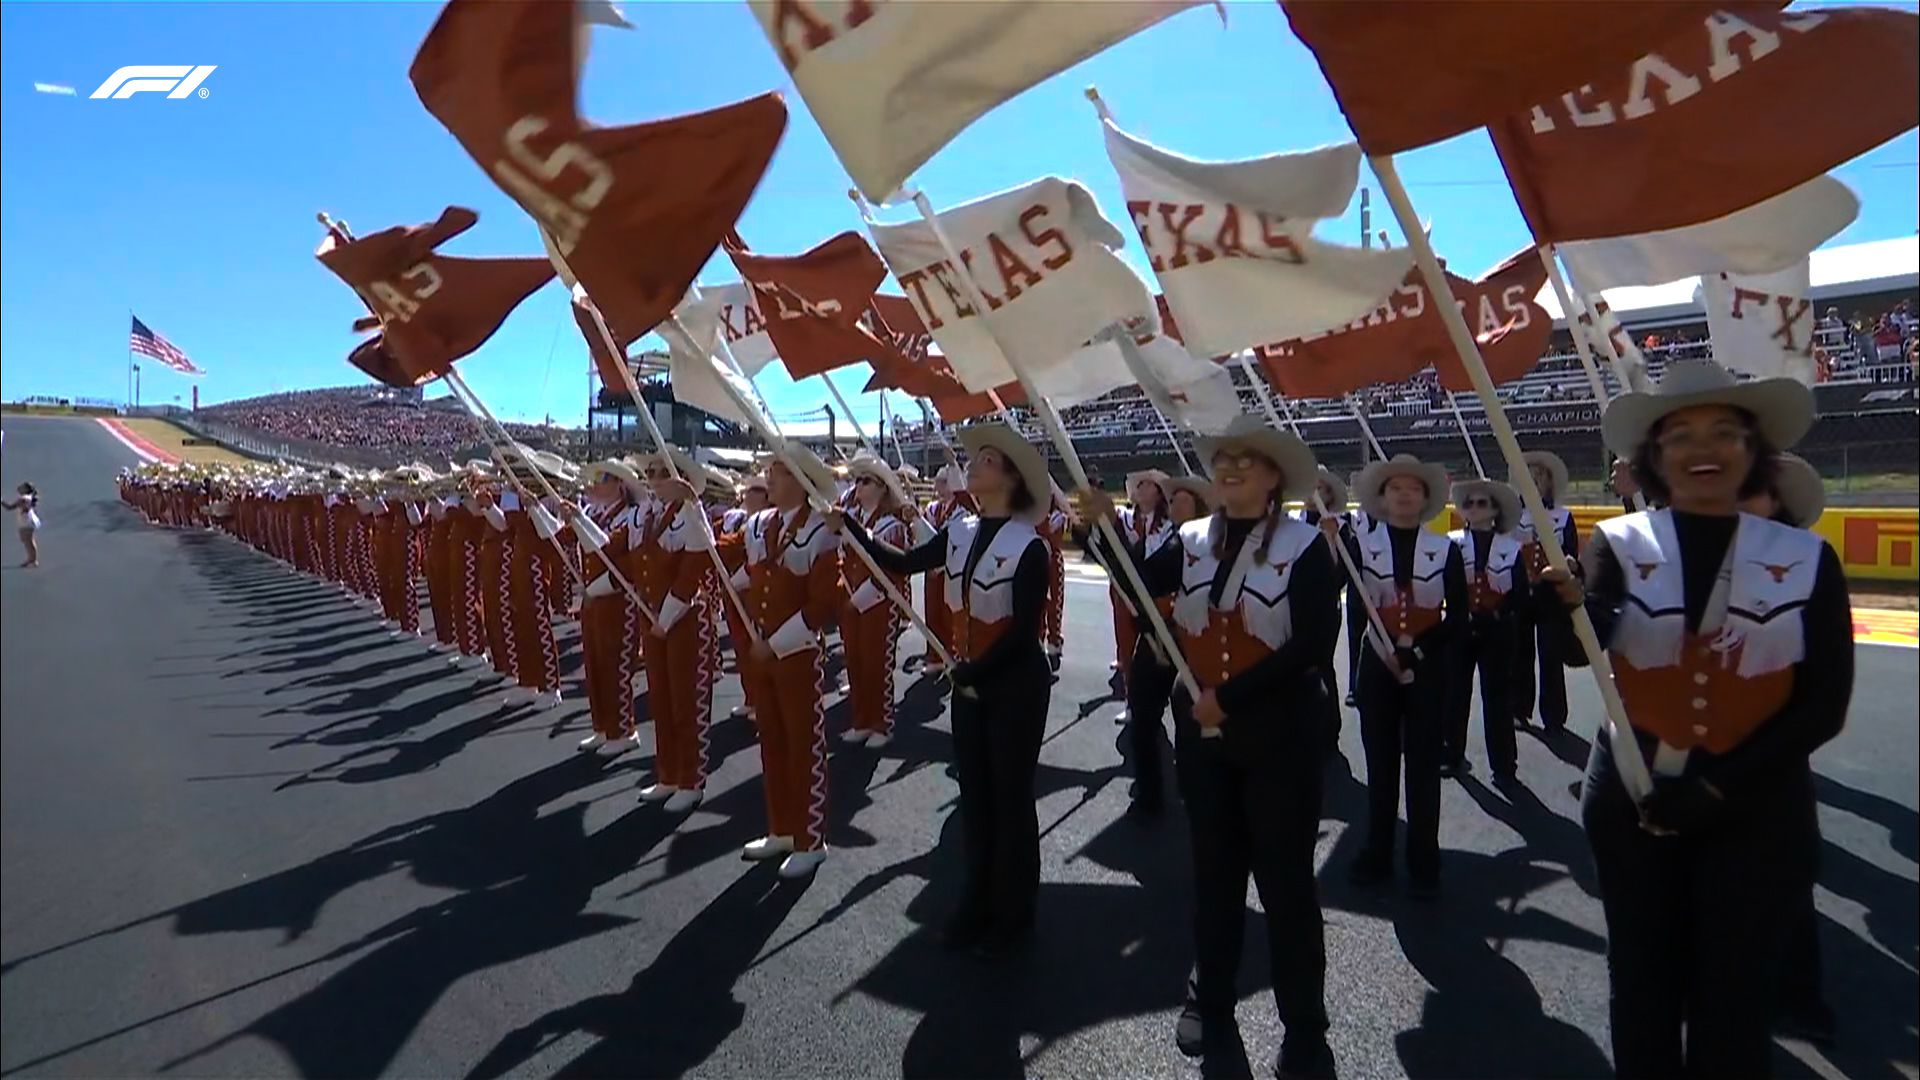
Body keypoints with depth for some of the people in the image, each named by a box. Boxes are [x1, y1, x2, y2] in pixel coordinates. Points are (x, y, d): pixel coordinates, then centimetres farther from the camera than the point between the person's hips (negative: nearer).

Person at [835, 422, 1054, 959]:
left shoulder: (1029, 546, -17)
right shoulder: (959, 531, 2)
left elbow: (1025, 631, -18)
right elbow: (902, 563, 4)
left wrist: (971, 671, -16)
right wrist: (849, 527, -4)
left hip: (1016, 684, -6)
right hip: (969, 683, 6)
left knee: (1010, 797, 6)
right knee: (974, 795, 15)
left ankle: (1013, 915, 22)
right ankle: (977, 904, 30)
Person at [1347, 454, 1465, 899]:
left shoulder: (1445, 549, 1)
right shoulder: (1362, 547, 0)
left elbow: (1458, 615, -2)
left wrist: (1417, 648, -12)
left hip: (1427, 667, 0)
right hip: (1377, 664, 1)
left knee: (1423, 764, 5)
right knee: (1380, 762, 9)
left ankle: (1423, 863, 14)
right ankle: (1377, 855, 19)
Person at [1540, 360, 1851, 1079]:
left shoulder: (1806, 559, -3)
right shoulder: (1619, 544, -4)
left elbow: (1823, 705, -4)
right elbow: (1581, 649, -20)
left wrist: (1717, 785, -13)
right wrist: (1565, 601, -42)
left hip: (1756, 812, 0)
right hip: (1632, 801, 0)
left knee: (1733, 1000, 13)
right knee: (1643, 989, 15)